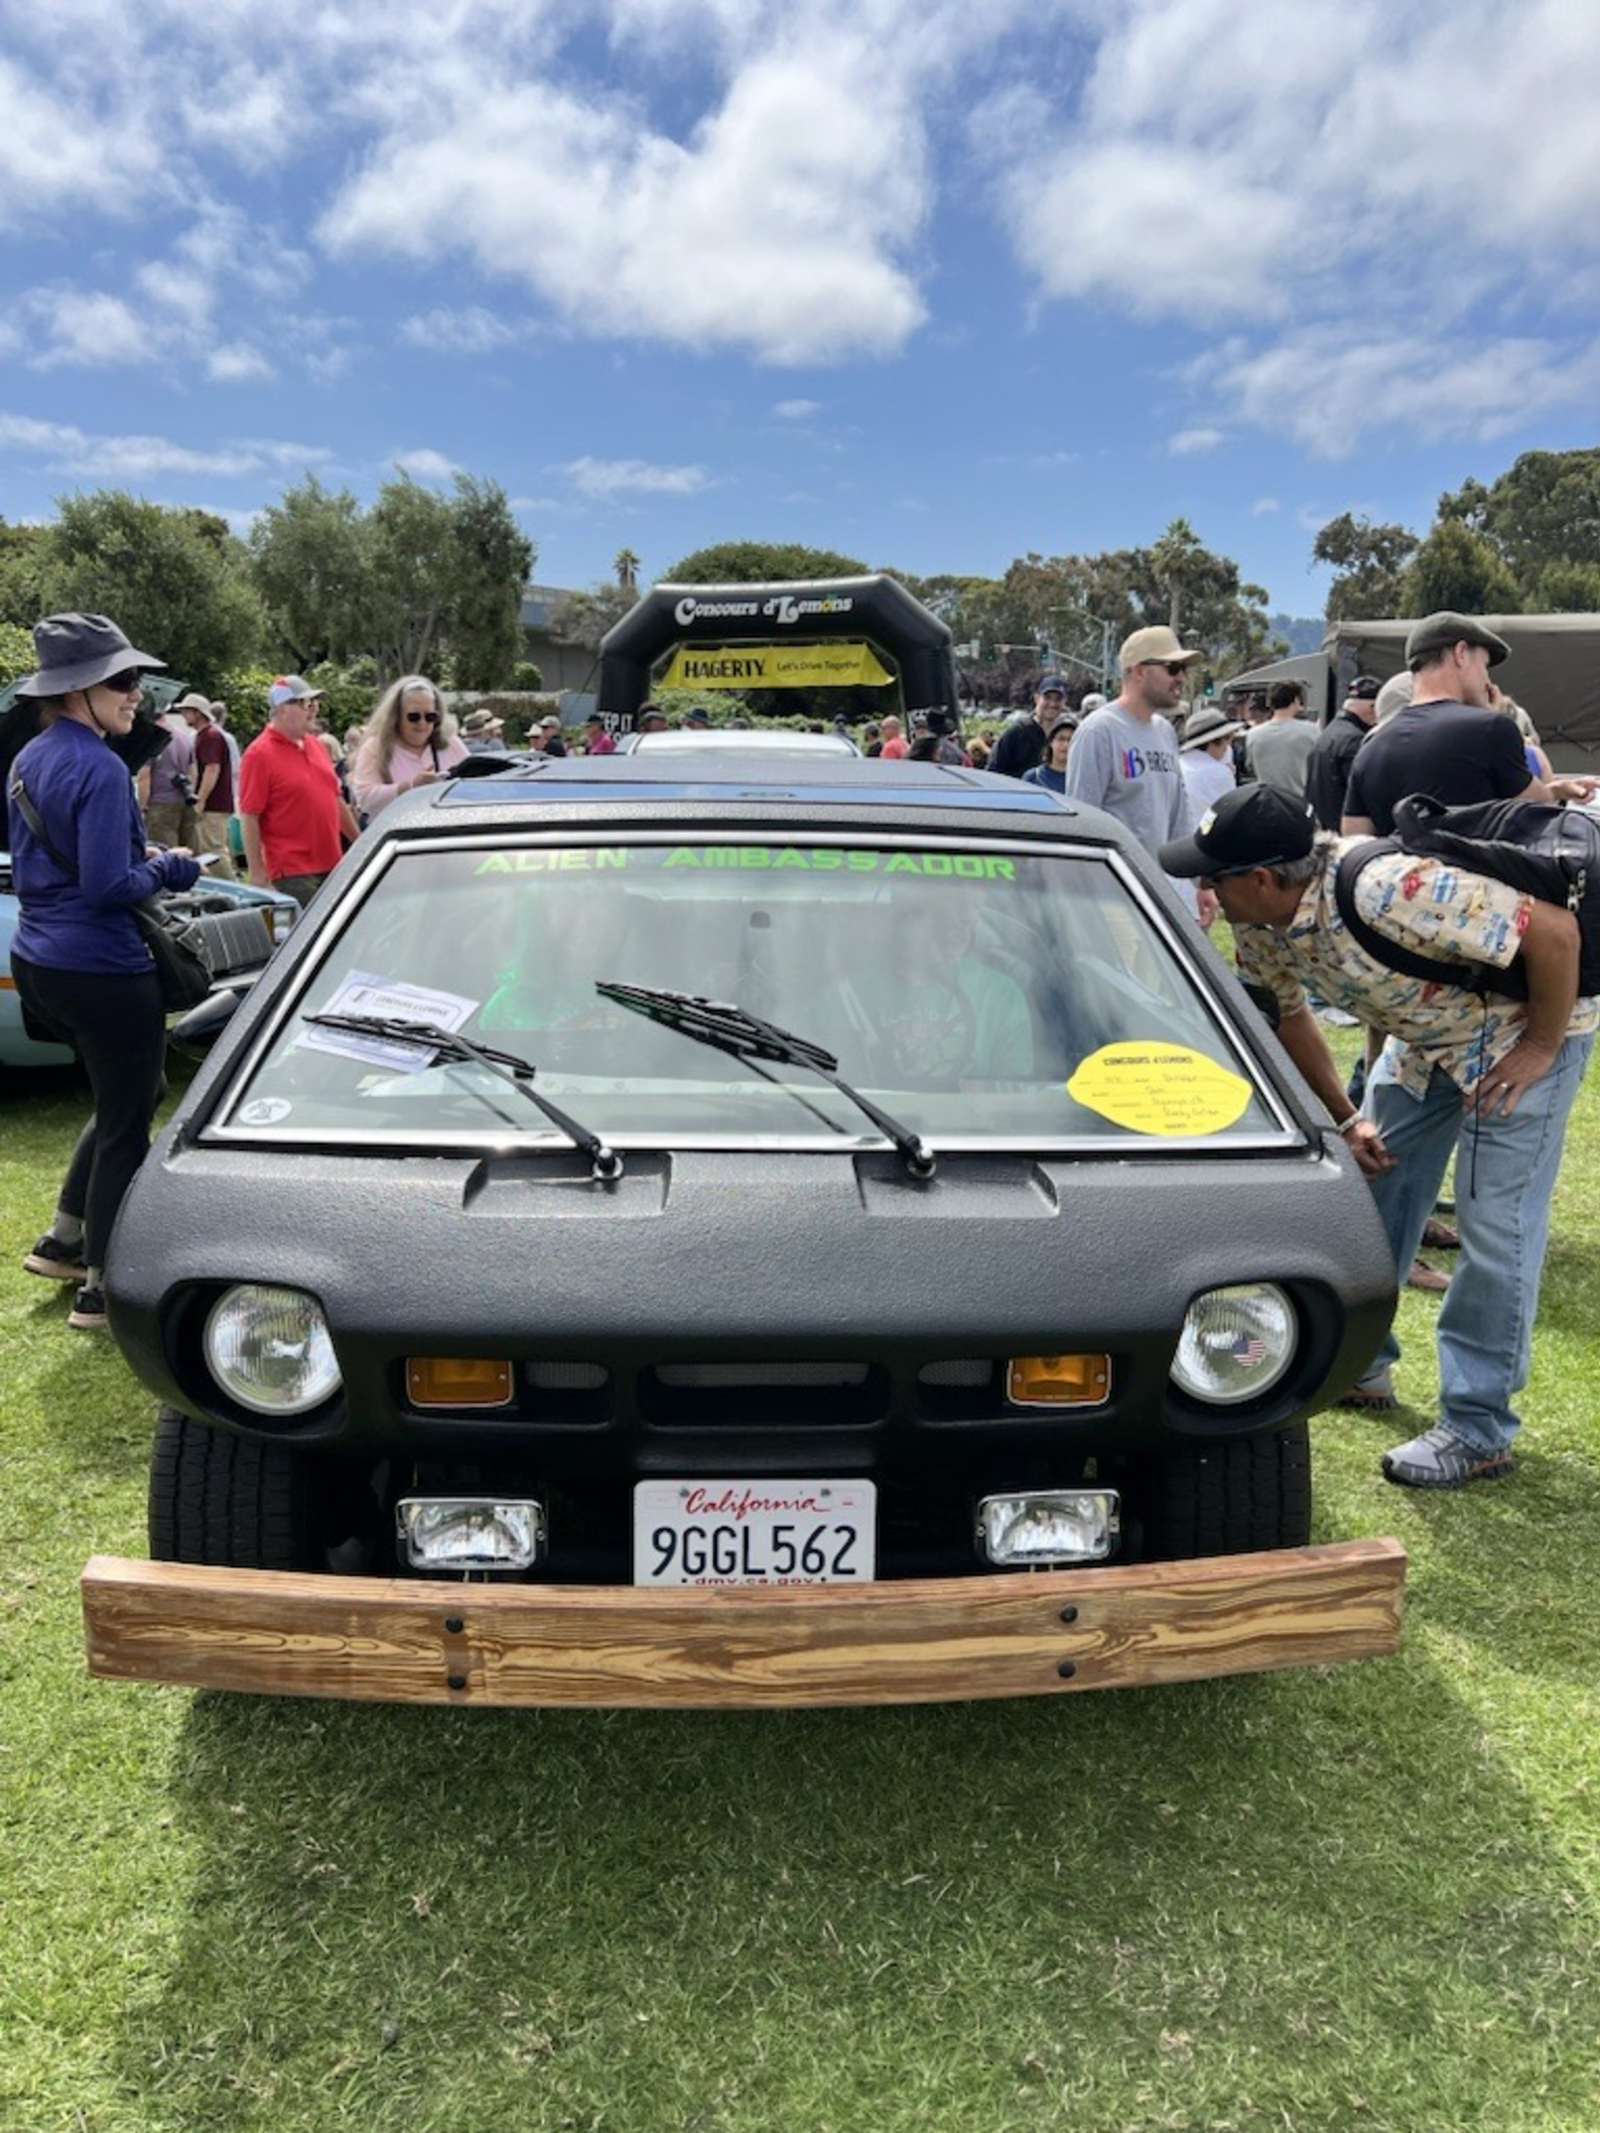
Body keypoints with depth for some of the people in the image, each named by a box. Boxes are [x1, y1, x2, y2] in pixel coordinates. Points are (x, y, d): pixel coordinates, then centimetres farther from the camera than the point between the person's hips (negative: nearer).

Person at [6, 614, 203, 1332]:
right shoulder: (99, 769, -19)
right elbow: (108, 885, -23)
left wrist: (137, 858, 9)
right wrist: (164, 868, -5)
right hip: (102, 970, -9)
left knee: (122, 1103, 26)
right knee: (127, 1126, 5)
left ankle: (62, 1241, 31)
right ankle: (100, 1289, 14)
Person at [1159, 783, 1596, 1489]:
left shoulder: (1388, 891, -39)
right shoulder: (1260, 922, -13)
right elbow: (1287, 1013, 6)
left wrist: (1540, 1049, -22)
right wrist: (1347, 1118, 3)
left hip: (1523, 1027, -8)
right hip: (1426, 1029, 8)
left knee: (1495, 1232, -8)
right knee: (1371, 1186, 12)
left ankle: (1478, 1433, 4)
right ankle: (1359, 1365, 30)